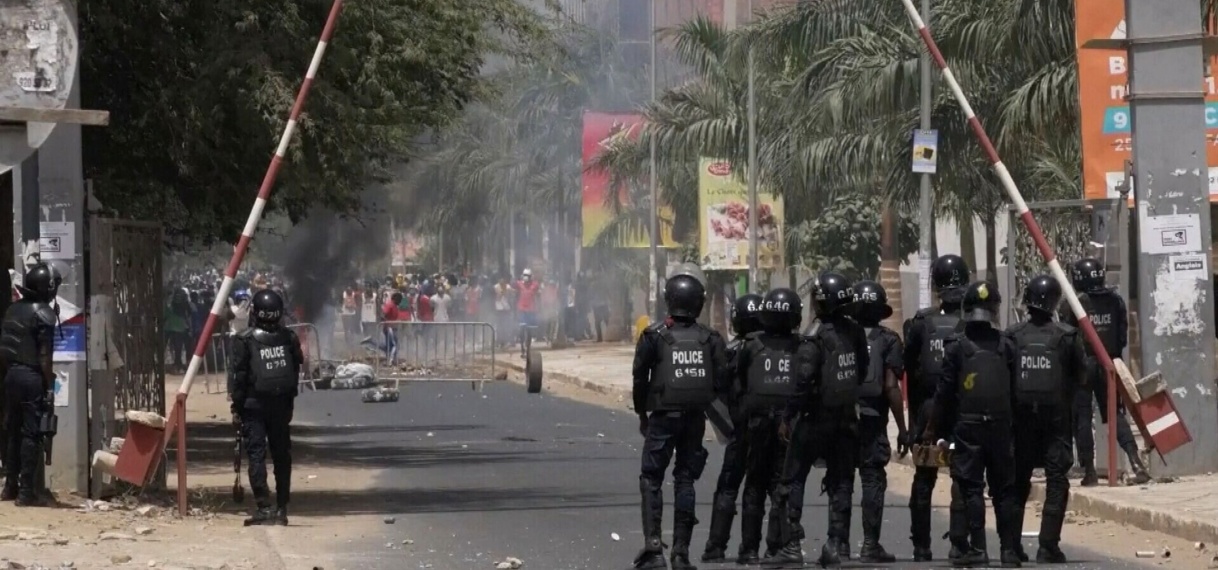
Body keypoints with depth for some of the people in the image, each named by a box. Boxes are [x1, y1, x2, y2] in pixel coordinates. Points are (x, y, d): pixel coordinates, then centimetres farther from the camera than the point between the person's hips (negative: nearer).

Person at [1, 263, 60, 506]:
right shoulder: (43, 314, -13)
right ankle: (27, 491, -5)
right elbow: (44, 356, -16)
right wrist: (50, 386, -11)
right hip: (33, 377, -7)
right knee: (32, 434, -4)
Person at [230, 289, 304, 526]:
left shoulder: (246, 340, -10)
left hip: (254, 404, -4)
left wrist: (236, 406, -1)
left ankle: (263, 507, -13)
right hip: (282, 406, 4)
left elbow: (239, 374, -9)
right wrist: (290, 401, 14)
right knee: (282, 456, 10)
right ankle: (282, 509, 13)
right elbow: (297, 370, 5)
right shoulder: (289, 338, 1)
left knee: (256, 454, -3)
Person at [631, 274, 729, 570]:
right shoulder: (710, 339, 2)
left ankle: (652, 543, -12)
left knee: (651, 479, 3)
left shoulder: (654, 336, -5)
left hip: (663, 416, -3)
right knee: (685, 480, 10)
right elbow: (722, 382, -1)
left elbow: (640, 377, -2)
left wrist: (642, 413, 10)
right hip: (696, 419, 3)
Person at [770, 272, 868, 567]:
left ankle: (791, 545, -1)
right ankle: (835, 544, 7)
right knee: (840, 483, 11)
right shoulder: (855, 333, 2)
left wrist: (788, 418, -11)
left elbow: (803, 383, -20)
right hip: (847, 419, 6)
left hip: (816, 419, -6)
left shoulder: (817, 338, -17)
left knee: (793, 481, 3)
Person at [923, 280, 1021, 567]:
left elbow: (945, 391, -6)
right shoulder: (1006, 345, 0)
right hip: (1000, 426, 2)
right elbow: (1015, 390, 3)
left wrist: (933, 428, 1)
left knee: (971, 489, 0)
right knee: (1004, 489, 9)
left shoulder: (956, 346, -7)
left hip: (967, 427, -2)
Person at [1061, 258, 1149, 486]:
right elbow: (1123, 336, 4)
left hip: (1082, 364, -4)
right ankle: (1136, 462, -8)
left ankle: (1089, 471, 2)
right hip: (1109, 364, 4)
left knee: (1082, 417, 4)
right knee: (1115, 413, 9)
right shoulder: (1115, 301, 0)